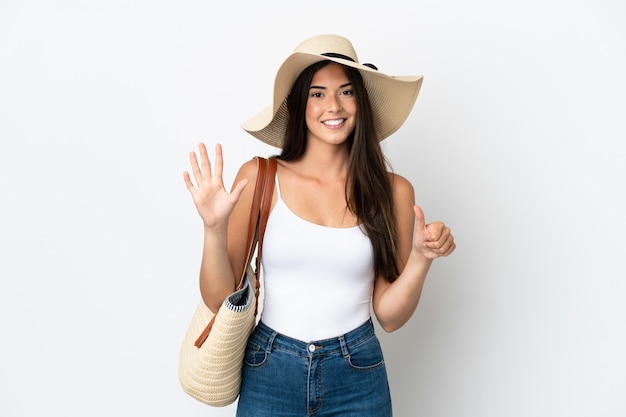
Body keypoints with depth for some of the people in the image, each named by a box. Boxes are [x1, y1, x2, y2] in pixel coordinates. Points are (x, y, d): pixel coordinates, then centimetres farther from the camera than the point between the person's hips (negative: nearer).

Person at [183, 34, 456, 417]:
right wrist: (215, 228, -22)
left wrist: (421, 257, -17)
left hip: (358, 379, 1)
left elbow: (389, 315, -2)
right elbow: (219, 299, -7)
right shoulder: (259, 178, -9)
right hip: (269, 374, 0)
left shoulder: (392, 190, -6)